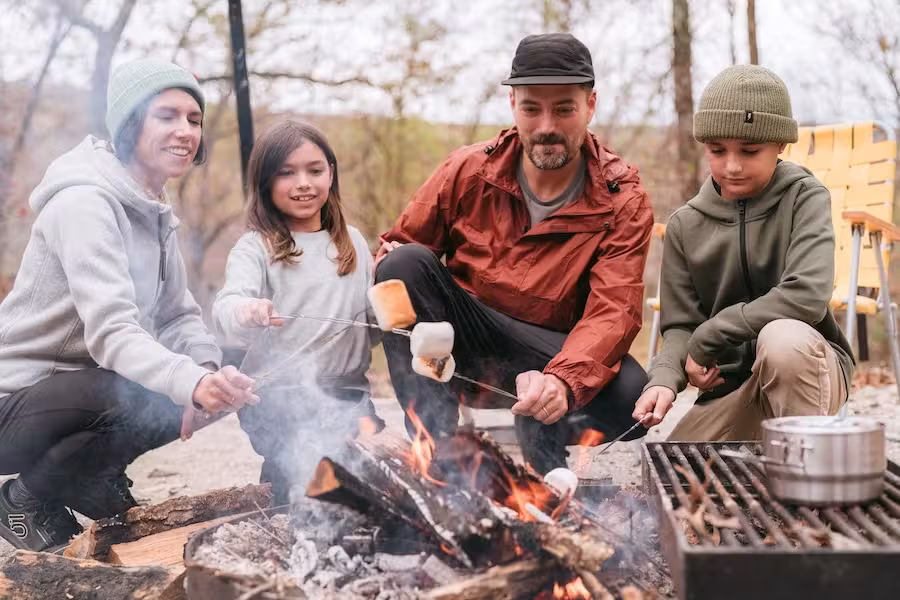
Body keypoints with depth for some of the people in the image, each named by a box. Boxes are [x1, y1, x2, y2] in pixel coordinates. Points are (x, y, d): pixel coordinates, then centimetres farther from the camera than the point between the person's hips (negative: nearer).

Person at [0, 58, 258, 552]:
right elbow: (111, 331, -33)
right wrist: (192, 383, -50)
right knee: (149, 400, -31)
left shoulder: (155, 213, 7)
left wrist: (210, 373, -17)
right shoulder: (84, 202, -21)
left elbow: (179, 317, 5)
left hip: (76, 390, 9)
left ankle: (87, 482, 10)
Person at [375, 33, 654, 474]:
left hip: (555, 357, -1)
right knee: (405, 265, -24)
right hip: (462, 344, 2)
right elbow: (395, 249, 3)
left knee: (629, 393, -32)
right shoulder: (468, 170, -4)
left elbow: (613, 312, -21)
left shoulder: (623, 200, -9)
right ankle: (435, 445, -22)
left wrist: (562, 379, -42)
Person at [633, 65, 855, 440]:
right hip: (730, 385, 4)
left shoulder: (804, 197, -8)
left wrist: (707, 338, -19)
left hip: (807, 369, -4)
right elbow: (680, 325, -2)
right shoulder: (686, 225, 1)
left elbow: (807, 295, -23)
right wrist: (664, 379, -24)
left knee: (782, 337, -37)